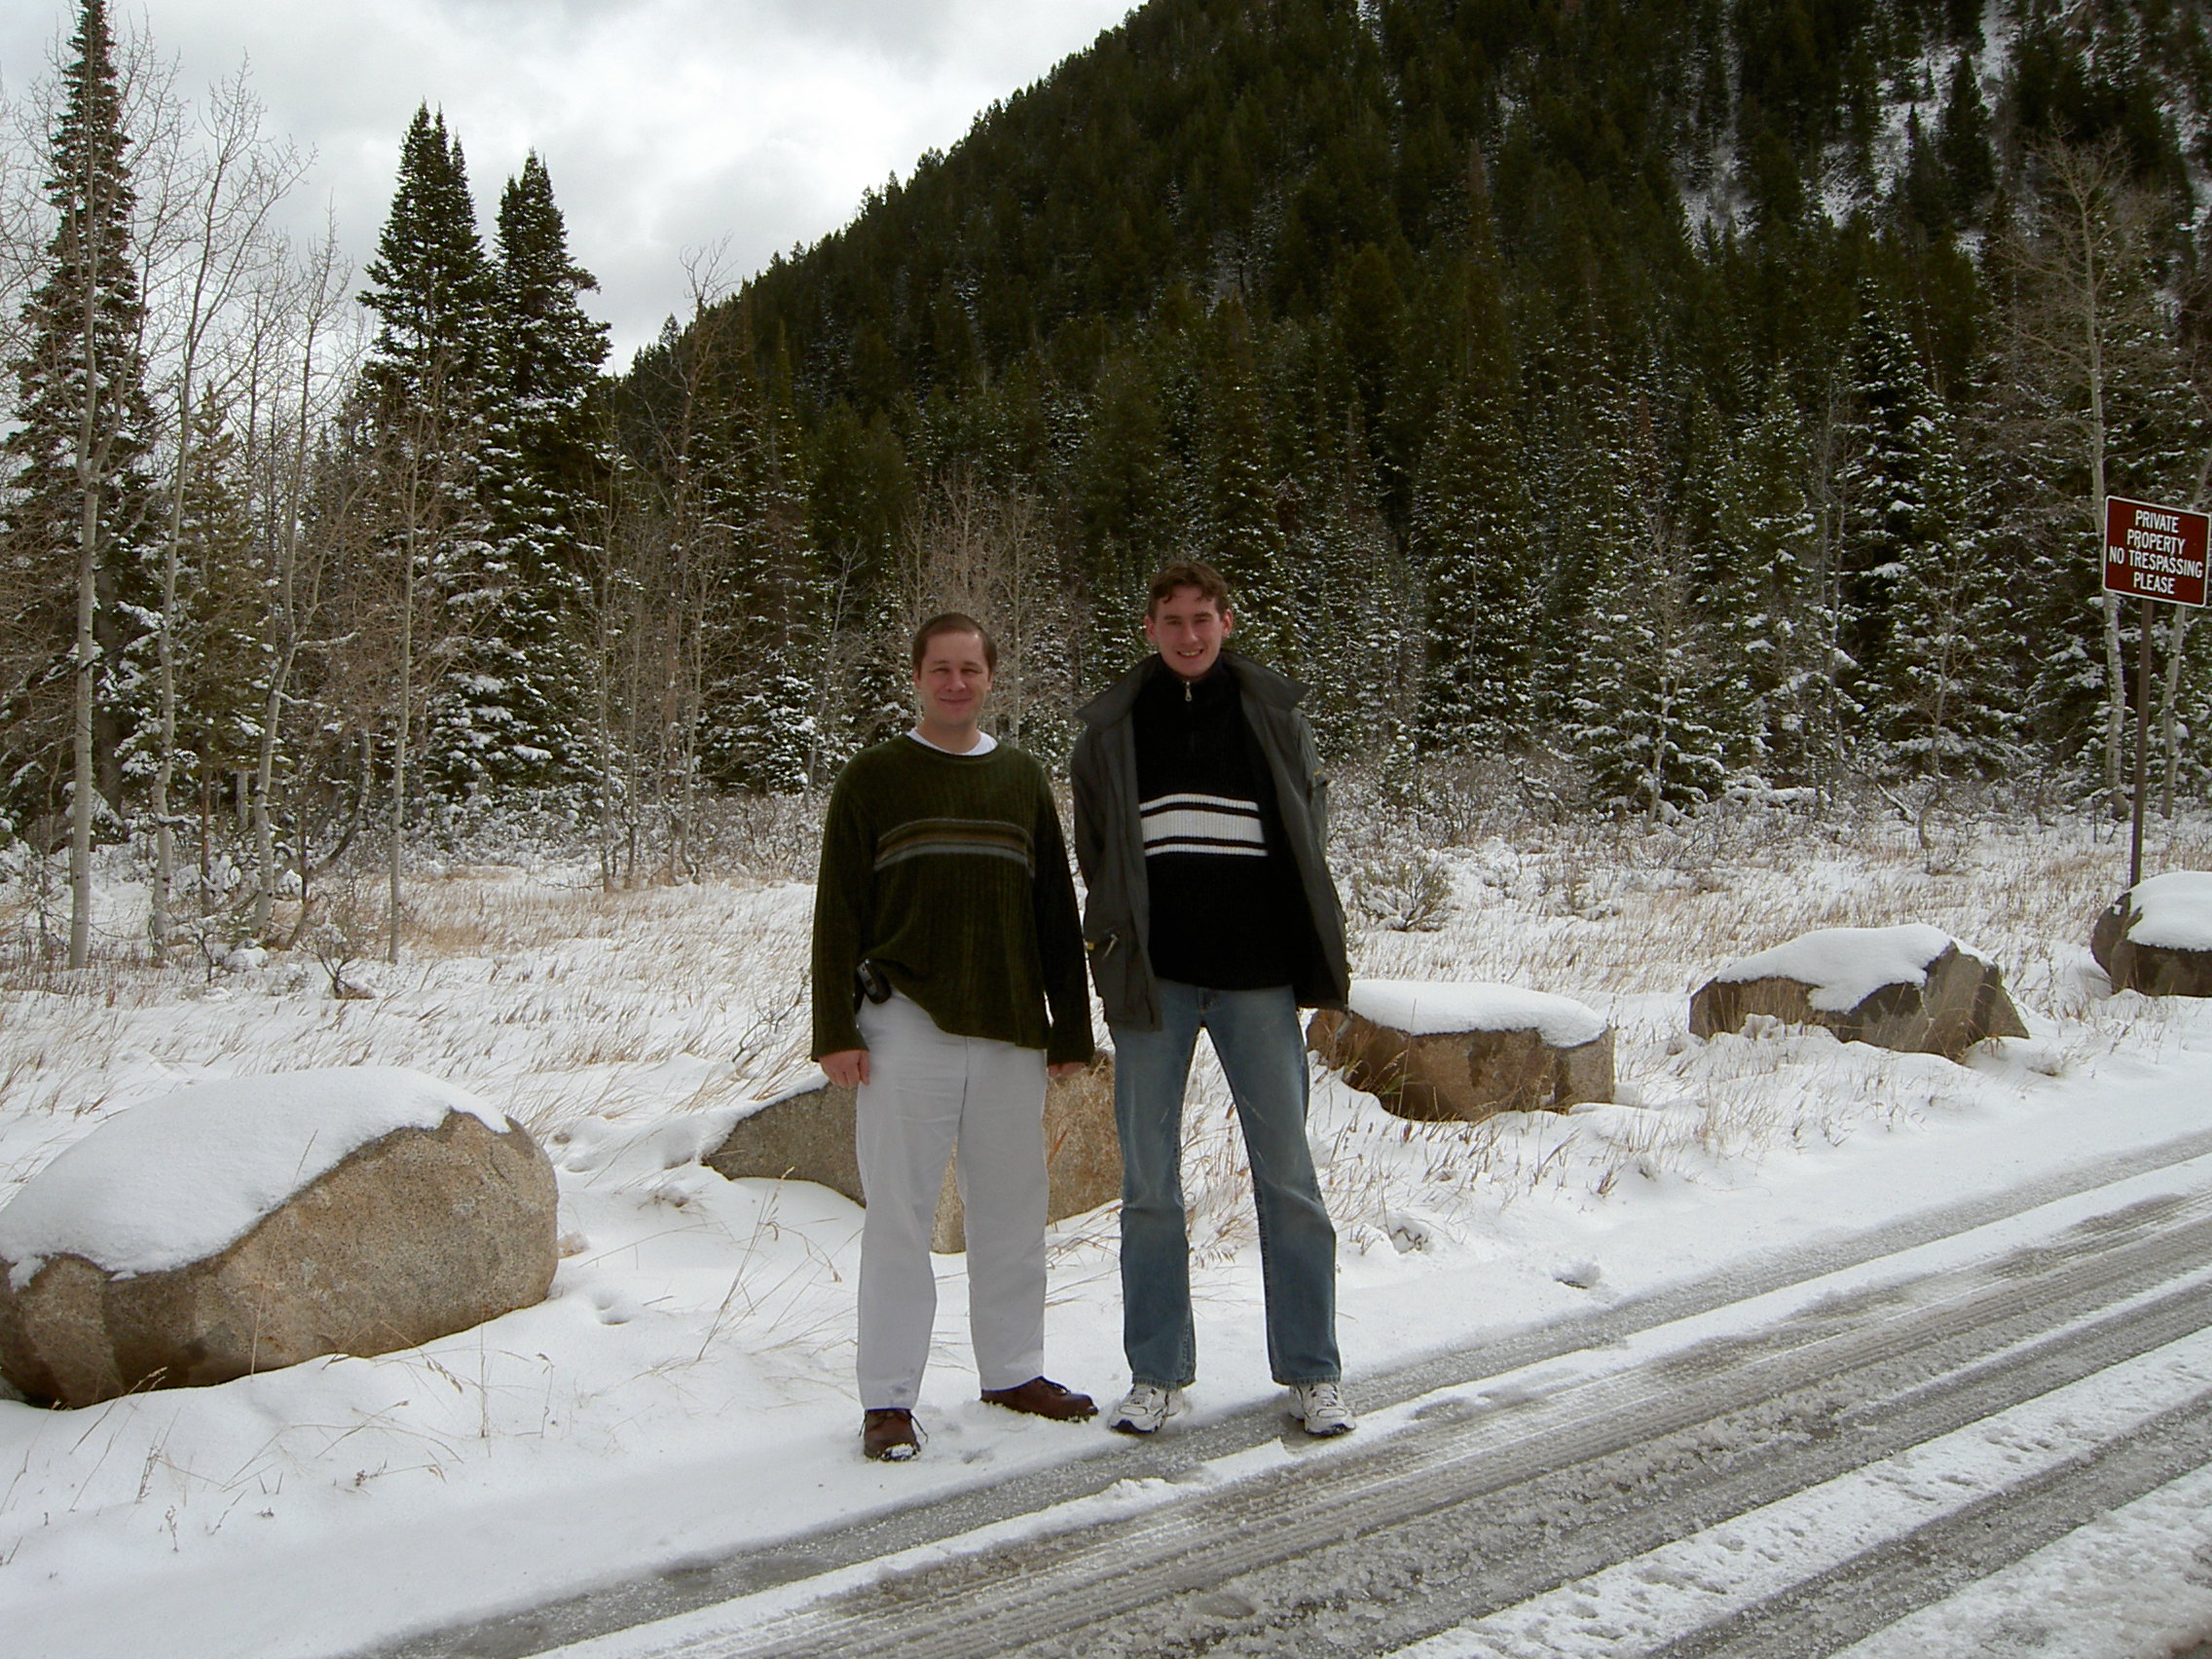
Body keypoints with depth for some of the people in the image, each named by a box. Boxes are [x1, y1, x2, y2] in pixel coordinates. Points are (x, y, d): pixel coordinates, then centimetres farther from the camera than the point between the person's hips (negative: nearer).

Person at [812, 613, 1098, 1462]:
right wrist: (835, 1030, -8)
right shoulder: (873, 778, 4)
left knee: (1013, 1209, 9)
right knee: (900, 1215, -1)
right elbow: (838, 913, 0)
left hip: (1011, 1030, 4)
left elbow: (1056, 910, 16)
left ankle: (1014, 1369, 23)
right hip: (906, 1026, -3)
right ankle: (887, 1399, 7)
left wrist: (1071, 1026, 12)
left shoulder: (1022, 778, 14)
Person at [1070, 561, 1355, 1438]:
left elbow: (1307, 840, 12)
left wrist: (1315, 959, 6)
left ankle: (1313, 1372, 13)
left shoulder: (1275, 714, 6)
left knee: (1288, 1176, 2)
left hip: (1257, 975, 0)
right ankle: (1157, 1374, 16)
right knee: (1149, 1184, 5)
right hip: (1153, 979, 1)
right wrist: (1117, 947, 7)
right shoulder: (1111, 727, 7)